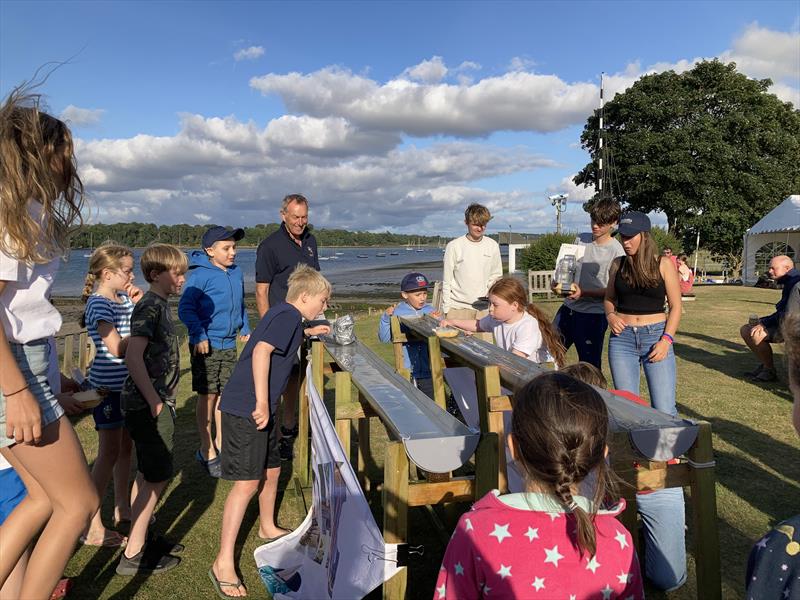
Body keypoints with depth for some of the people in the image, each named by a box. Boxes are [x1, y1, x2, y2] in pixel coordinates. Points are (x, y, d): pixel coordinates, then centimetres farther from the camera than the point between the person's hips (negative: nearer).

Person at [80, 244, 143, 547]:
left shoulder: (124, 298, 8)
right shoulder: (99, 303, -17)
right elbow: (117, 348, -25)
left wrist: (140, 303, -4)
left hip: (125, 384, 8)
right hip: (107, 386, -8)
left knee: (125, 447, 16)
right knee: (109, 454, -3)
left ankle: (122, 508, 31)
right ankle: (92, 526, 7)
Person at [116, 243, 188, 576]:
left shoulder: (160, 305, 13)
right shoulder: (149, 306, -16)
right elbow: (133, 357, -24)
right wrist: (154, 400, -21)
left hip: (157, 402, 10)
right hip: (148, 405, -10)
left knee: (150, 476, 17)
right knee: (156, 478, -2)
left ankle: (141, 540, 31)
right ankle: (132, 556, 8)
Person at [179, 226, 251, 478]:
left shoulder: (236, 273, 7)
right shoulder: (200, 275, -14)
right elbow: (185, 308, -16)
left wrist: (245, 329, 15)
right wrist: (199, 336, -23)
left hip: (228, 345, 6)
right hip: (206, 346, -6)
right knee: (207, 396, 4)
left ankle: (221, 444, 30)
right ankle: (207, 450, 19)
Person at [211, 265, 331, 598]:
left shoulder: (284, 314, 15)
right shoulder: (288, 314, -14)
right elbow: (261, 350, -28)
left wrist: (308, 332, 36)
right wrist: (261, 403, -29)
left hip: (261, 408, 10)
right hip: (245, 408, -10)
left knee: (271, 470, 22)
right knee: (247, 482, -8)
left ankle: (268, 527, 44)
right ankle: (223, 562, 1)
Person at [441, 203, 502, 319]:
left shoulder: (493, 246, 5)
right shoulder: (453, 246, -3)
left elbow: (496, 276, 13)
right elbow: (446, 280, 0)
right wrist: (446, 308, -3)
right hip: (458, 307, -2)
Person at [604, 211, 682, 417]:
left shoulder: (663, 264, 0)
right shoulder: (618, 264, 7)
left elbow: (675, 306, 0)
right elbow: (609, 298, 19)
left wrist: (666, 339, -11)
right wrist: (610, 315, -3)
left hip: (656, 335, -2)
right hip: (622, 338, 2)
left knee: (664, 410, -7)